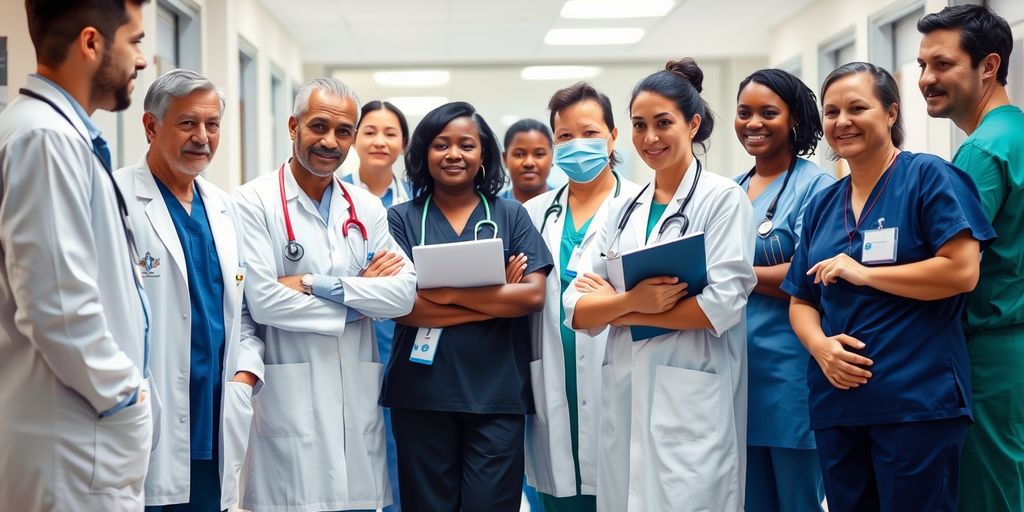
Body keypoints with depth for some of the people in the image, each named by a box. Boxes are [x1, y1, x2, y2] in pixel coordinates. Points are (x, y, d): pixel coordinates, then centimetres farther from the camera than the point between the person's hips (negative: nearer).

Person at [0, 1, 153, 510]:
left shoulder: (66, 133, 13)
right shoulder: (45, 137, -18)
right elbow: (59, 307, -24)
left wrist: (127, 386, 14)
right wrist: (123, 393, -12)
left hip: (85, 441, 10)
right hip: (74, 453, -10)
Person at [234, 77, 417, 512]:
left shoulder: (366, 207, 12)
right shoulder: (255, 202, -3)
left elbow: (404, 294, 1)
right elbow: (263, 301, -14)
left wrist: (319, 284, -11)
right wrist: (357, 302, -4)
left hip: (358, 396, 5)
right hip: (288, 398, -5)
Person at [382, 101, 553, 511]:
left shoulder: (511, 216, 7)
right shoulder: (401, 219, 5)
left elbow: (534, 295, -5)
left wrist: (446, 293, -13)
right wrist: (498, 299, -11)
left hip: (497, 394, 0)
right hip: (421, 393, 0)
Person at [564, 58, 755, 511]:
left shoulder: (723, 198, -2)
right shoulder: (623, 209, 13)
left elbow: (721, 305, -14)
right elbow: (577, 311, 6)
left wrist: (617, 309, -6)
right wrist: (633, 299, -16)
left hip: (692, 400, -5)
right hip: (623, 395, 5)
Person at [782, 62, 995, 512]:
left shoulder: (928, 177, -5)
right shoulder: (822, 205, 14)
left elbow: (962, 271, -15)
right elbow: (801, 302, 16)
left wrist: (863, 274, -13)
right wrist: (819, 345, -6)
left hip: (917, 401, -6)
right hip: (836, 402, 6)